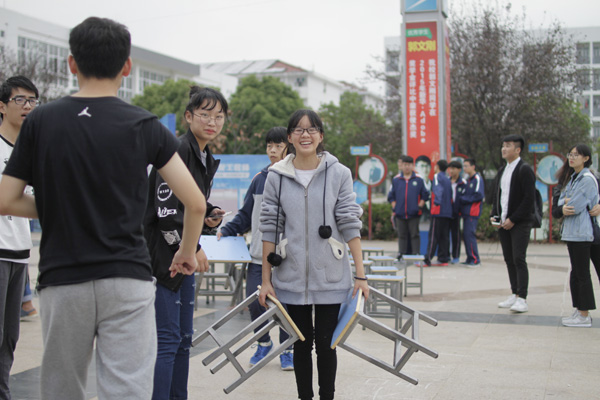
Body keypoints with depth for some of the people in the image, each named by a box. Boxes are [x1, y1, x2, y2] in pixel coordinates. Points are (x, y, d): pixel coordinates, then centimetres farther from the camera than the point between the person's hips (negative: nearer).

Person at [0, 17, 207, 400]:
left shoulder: (40, 122, 2)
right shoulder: (144, 126, -1)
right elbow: (196, 203, -4)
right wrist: (187, 252, 14)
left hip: (62, 279, 2)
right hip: (127, 278, -2)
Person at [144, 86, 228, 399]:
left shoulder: (208, 160, 14)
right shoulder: (177, 151, -15)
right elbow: (166, 210, -21)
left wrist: (211, 217, 2)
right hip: (161, 256, -10)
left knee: (184, 338, 14)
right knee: (167, 338, -8)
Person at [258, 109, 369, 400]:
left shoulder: (339, 173, -2)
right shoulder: (277, 176, 1)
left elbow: (350, 225, -3)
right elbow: (269, 228, 2)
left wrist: (361, 275, -6)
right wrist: (266, 279, 1)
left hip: (330, 277, -1)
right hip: (292, 277, 1)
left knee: (325, 343, 6)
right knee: (301, 343, 11)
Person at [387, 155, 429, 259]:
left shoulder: (419, 180, 3)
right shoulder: (396, 180, 7)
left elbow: (425, 195, 6)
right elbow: (391, 196, 12)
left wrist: (420, 206, -3)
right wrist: (394, 207, 2)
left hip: (414, 213, -2)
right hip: (400, 213, 2)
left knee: (415, 235, 1)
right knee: (402, 235, 8)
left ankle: (416, 255, 6)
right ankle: (401, 255, 14)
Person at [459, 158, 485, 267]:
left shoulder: (477, 179, -8)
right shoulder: (468, 180, 19)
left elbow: (479, 196, -16)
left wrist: (464, 199, -11)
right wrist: (462, 198, 2)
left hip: (473, 213, -9)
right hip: (466, 212, 9)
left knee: (469, 234, -12)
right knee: (466, 235, 9)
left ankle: (475, 260, -9)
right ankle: (470, 259, 15)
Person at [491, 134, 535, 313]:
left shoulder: (524, 170, -9)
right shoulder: (502, 170, 16)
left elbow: (529, 198, -15)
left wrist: (513, 219, -16)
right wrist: (494, 215, 6)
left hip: (520, 223, -7)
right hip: (503, 223, 7)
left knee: (519, 260, -10)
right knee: (509, 260, 9)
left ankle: (522, 299, -9)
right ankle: (514, 294, 16)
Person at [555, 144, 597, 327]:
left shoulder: (588, 179, -13)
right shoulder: (572, 177, 15)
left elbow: (577, 206, -19)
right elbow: (562, 198, 11)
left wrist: (565, 204, 1)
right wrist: (564, 206, -11)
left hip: (581, 232, -9)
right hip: (571, 232, 9)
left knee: (582, 274, -5)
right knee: (576, 273, 13)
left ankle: (584, 316, 0)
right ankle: (580, 311, 21)